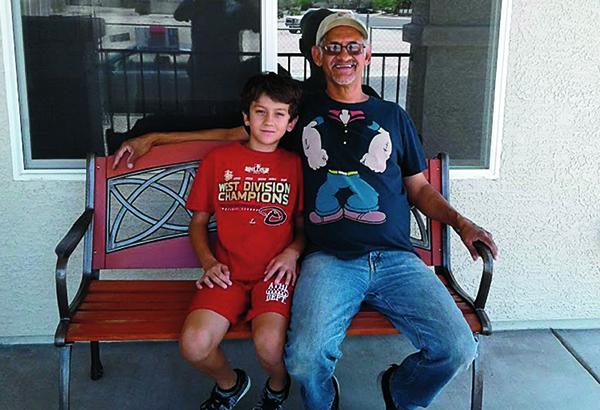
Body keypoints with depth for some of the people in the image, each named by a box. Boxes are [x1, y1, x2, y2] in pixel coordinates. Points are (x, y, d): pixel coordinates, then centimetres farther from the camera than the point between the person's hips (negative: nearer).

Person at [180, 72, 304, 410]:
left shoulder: (295, 165, 9)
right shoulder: (218, 159, 10)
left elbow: (304, 224, 14)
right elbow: (198, 221, 14)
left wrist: (292, 252, -6)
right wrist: (208, 262, -1)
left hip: (275, 272, -1)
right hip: (228, 274, 1)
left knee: (269, 343, -29)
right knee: (194, 345, -23)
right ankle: (230, 383, 15)